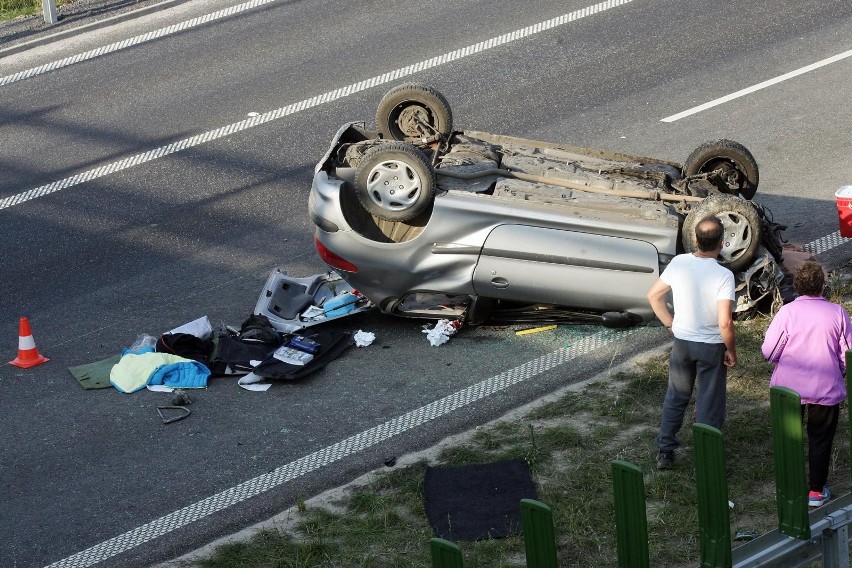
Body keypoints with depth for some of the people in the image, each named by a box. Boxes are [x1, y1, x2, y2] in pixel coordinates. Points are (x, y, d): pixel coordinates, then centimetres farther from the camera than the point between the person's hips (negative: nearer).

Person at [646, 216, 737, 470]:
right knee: (709, 404, 10)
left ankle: (665, 452, 29)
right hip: (711, 346, -4)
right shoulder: (723, 275, -24)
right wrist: (731, 351, -10)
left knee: (676, 397, 22)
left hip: (681, 342, 4)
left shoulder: (678, 263, -10)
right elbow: (725, 322, -26)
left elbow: (653, 296, 0)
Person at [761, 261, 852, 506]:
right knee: (821, 440, 13)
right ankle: (816, 491, 18)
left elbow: (769, 350, -10)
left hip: (789, 387, 0)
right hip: (827, 389, 0)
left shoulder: (787, 312, -13)